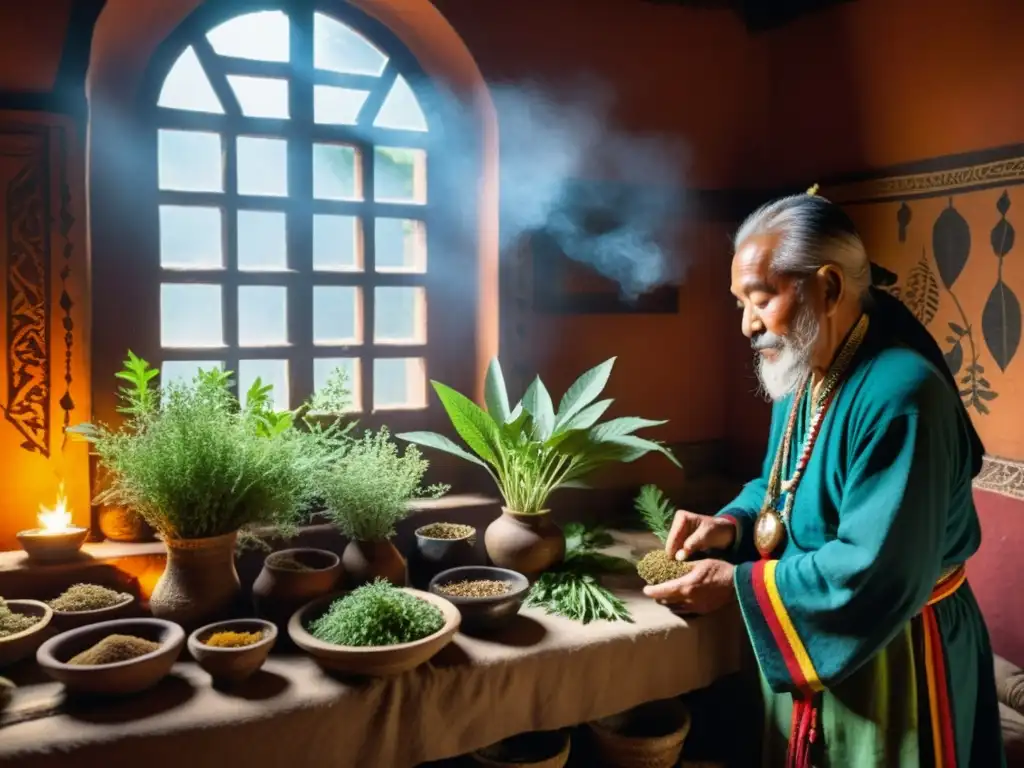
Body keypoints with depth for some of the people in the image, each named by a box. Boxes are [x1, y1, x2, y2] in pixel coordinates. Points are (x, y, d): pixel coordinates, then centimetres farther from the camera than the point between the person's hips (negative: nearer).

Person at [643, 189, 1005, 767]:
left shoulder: (899, 396, -28)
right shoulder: (803, 374, 2)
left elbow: (878, 577, -30)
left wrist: (738, 584, -24)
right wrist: (733, 523, -7)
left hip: (893, 660, -8)